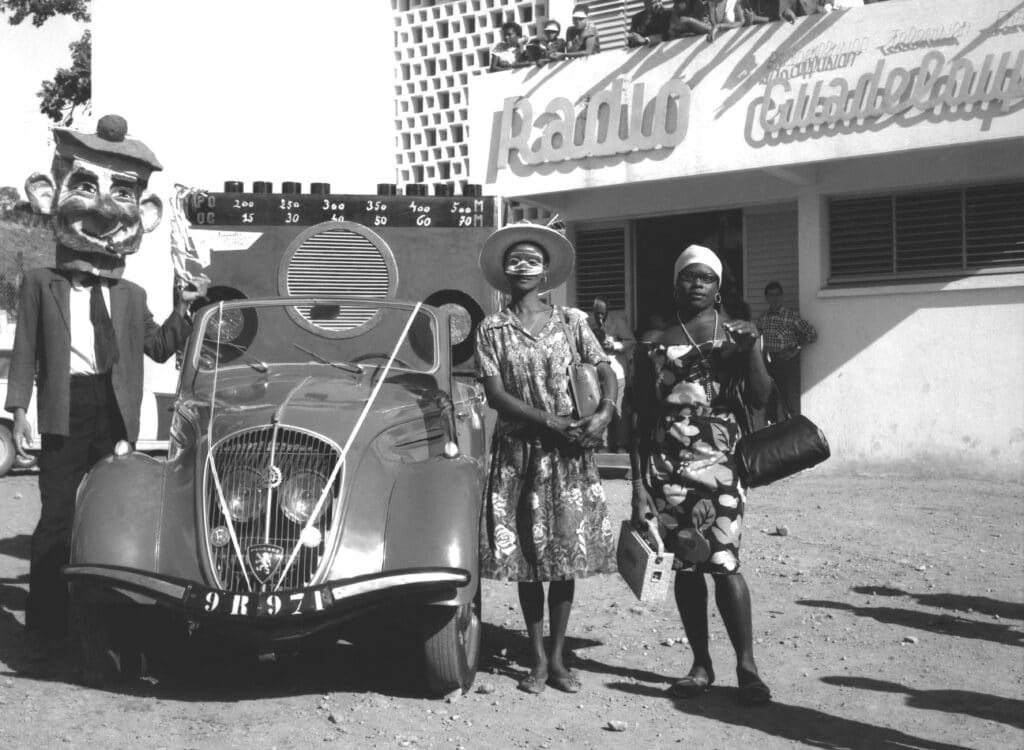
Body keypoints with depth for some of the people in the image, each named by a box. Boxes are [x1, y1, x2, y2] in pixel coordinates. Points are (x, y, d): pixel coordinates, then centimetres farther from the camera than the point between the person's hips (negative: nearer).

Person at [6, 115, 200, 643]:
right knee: (58, 515, -3)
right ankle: (46, 622, 3)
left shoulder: (130, 296, 16)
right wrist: (19, 409, -7)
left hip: (116, 411, 4)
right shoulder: (40, 284, 6)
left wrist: (183, 310, 3)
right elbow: (25, 350, 1)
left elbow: (159, 347, 17)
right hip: (65, 408, -3)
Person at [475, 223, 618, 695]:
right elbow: (495, 395, -7)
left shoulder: (570, 322, 6)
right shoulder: (492, 330, 1)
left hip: (569, 452, 1)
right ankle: (537, 660, 11)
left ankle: (558, 657, 10)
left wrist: (605, 412, -17)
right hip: (518, 451, -1)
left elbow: (606, 371, 4)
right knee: (528, 555, 2)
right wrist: (552, 423, -16)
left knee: (566, 554, 1)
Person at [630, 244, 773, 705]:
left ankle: (746, 666, -5)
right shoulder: (654, 344, 8)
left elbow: (759, 397, -2)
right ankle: (701, 664, 14)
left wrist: (751, 351, -18)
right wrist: (638, 484, 2)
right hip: (668, 468, 2)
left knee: (723, 562, -11)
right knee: (686, 566, 5)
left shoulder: (737, 334, 8)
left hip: (721, 463, -2)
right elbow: (640, 417, 7)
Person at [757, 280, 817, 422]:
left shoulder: (792, 316, -5)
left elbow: (812, 334, -6)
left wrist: (796, 350, -11)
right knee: (770, 401, 7)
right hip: (769, 363, 5)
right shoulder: (762, 319, 8)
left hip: (788, 362, -5)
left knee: (791, 402, -7)